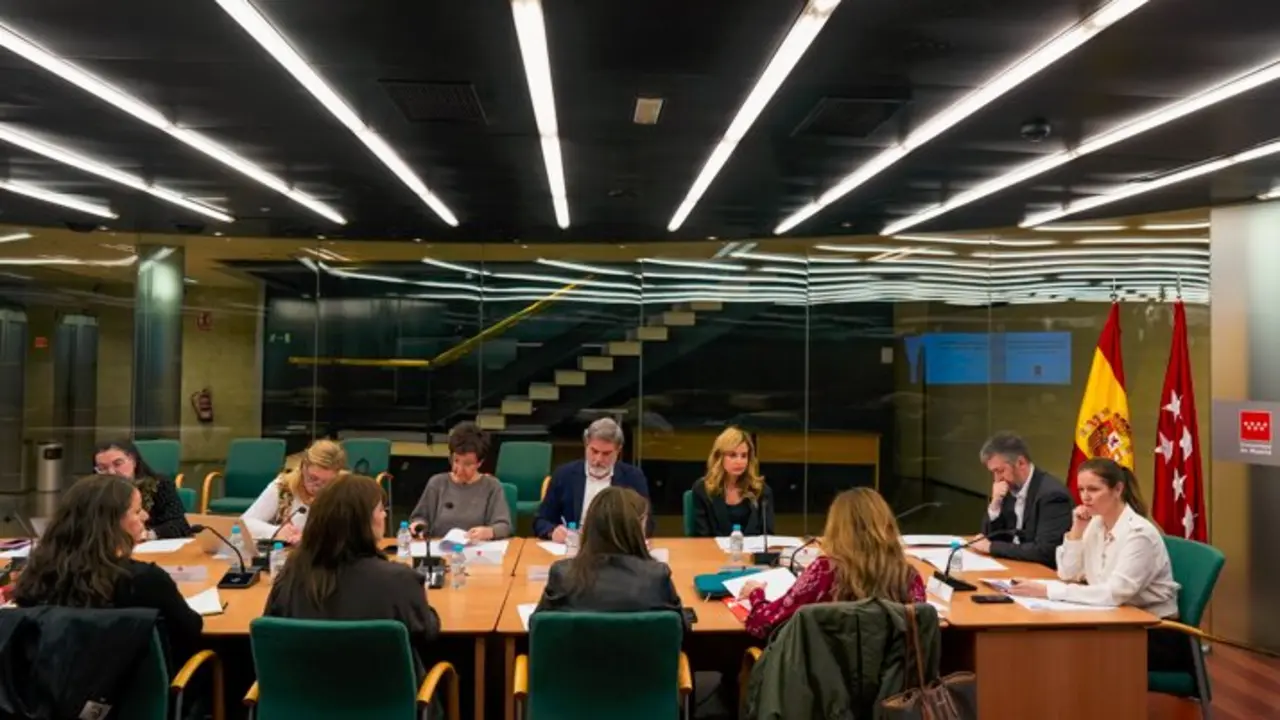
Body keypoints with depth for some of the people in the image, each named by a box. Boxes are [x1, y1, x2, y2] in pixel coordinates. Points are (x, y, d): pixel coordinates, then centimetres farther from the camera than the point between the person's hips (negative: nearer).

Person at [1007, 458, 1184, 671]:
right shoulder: (1096, 524, 3)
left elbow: (1115, 593, -30)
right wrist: (1076, 531, -9)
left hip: (1156, 634, -6)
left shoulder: (1139, 533, -20)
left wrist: (1047, 590, -34)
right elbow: (1068, 574, 6)